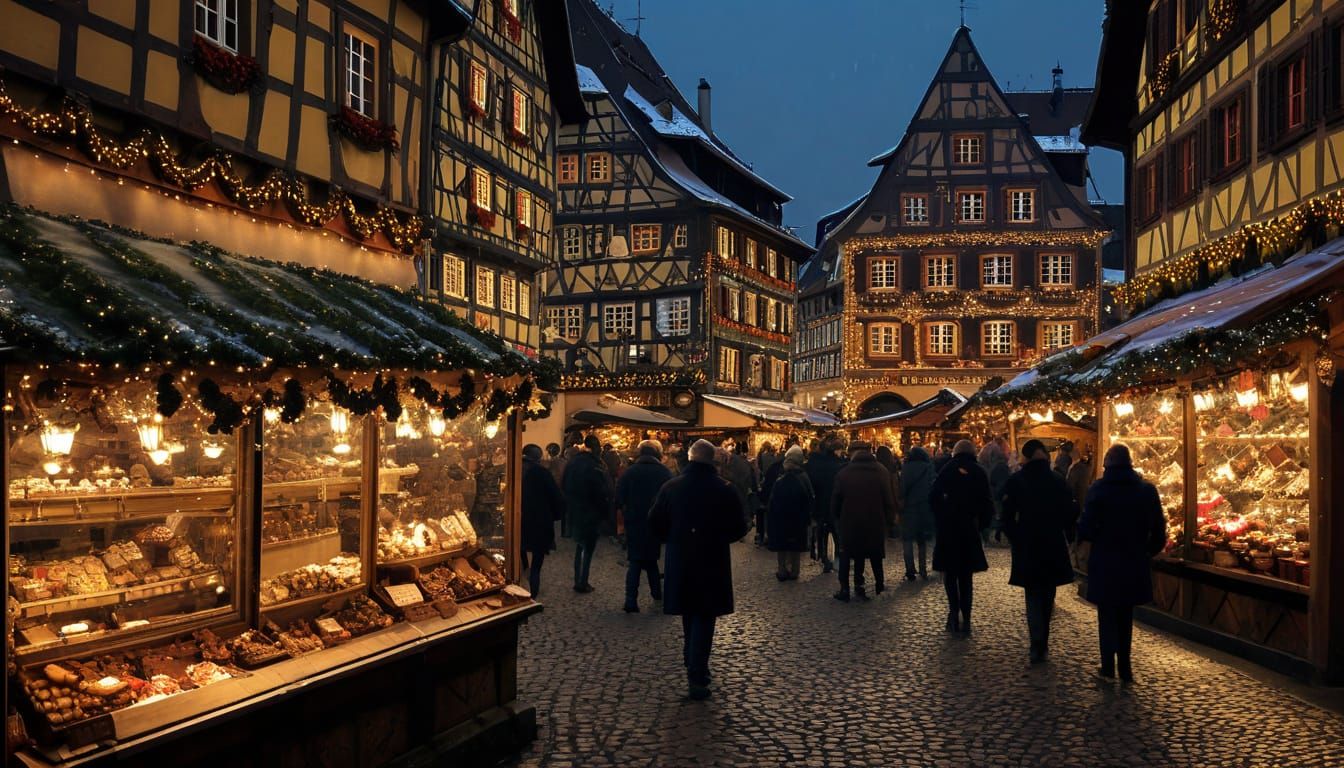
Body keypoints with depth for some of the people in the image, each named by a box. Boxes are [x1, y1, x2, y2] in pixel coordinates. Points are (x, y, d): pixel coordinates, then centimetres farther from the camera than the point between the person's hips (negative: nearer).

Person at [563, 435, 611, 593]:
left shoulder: (572, 463, 5)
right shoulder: (593, 466, -20)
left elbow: (566, 487, 12)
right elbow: (603, 492, -19)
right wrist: (605, 510, -6)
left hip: (574, 511, 7)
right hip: (591, 513, -7)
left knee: (580, 545, 18)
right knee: (588, 547, 2)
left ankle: (579, 580, 23)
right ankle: (582, 583, 5)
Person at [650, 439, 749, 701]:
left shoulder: (671, 487, -5)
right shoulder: (725, 490, -11)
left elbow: (655, 524, -1)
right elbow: (739, 528, -5)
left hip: (680, 561, 3)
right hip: (713, 563, -3)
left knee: (689, 615, 21)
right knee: (704, 619, 2)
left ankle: (692, 665, 35)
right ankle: (697, 677, -4)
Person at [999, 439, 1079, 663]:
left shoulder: (1015, 481, -7)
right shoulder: (1057, 481, -2)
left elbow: (1008, 515, -9)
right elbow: (1070, 513, -1)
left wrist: (1014, 538, 3)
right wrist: (1068, 538, 9)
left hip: (1026, 546, -2)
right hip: (1054, 546, 2)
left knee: (1033, 595, 5)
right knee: (1047, 595, 15)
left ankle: (1038, 645, -5)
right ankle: (1043, 642, 22)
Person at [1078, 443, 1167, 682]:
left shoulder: (1098, 489, -11)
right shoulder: (1147, 490, -2)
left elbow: (1087, 528, -14)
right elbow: (1159, 529, 0)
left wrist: (1080, 534, 8)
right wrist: (1148, 551, 14)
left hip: (1105, 563, -3)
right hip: (1135, 563, 3)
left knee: (1107, 616, 9)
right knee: (1125, 616, 16)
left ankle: (1109, 668, 8)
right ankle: (1125, 668, 18)